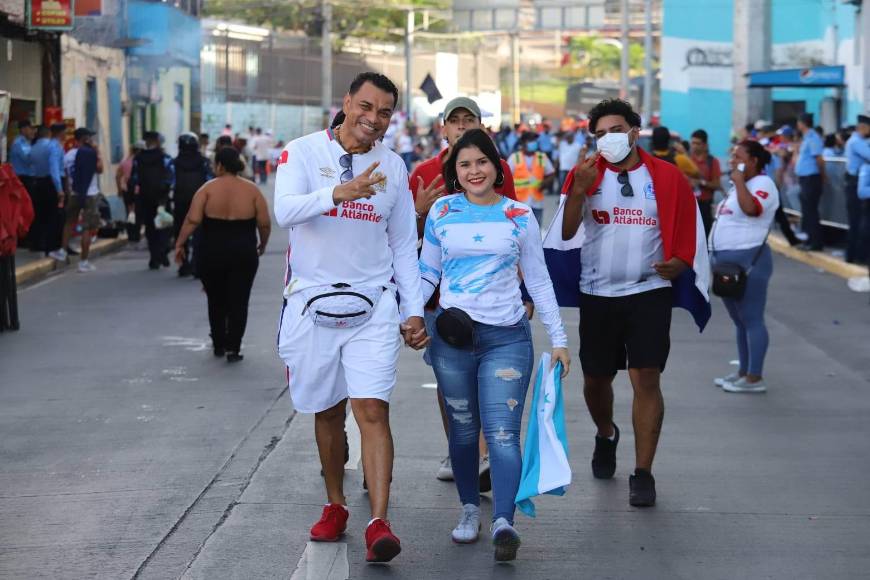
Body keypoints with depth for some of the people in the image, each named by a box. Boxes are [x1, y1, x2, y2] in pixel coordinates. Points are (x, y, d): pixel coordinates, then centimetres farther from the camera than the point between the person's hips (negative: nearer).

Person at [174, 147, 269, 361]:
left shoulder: (208, 189, -5)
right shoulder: (252, 190, -1)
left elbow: (192, 220, -13)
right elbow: (265, 224, -2)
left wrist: (180, 244, -8)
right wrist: (262, 244, 14)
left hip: (211, 253, 0)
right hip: (243, 254, 0)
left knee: (216, 301, 16)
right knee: (238, 302, 4)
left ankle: (219, 345, 26)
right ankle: (233, 348, -2)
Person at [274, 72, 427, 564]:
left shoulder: (393, 166, 9)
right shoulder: (304, 152, -2)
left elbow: (404, 245, 13)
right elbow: (285, 210, -21)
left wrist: (414, 310, 7)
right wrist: (340, 192, -37)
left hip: (373, 306, 1)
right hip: (313, 302, -1)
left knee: (373, 411, -11)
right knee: (328, 412, 11)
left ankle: (379, 523, -14)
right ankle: (335, 506, 29)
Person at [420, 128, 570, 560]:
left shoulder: (519, 216, 5)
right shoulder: (441, 212, 6)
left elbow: (538, 280, 11)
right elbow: (427, 273, 13)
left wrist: (558, 338, 9)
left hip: (507, 337, -1)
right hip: (452, 336, 2)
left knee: (502, 433, -13)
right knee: (463, 430, 8)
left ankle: (503, 522, -21)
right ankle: (469, 509, 23)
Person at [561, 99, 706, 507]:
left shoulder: (667, 178, 0)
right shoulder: (585, 174, 1)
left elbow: (689, 233, 6)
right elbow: (565, 232, -9)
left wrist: (679, 263, -13)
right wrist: (579, 189, -22)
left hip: (649, 293, -2)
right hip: (597, 294, 2)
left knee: (646, 378, -9)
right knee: (595, 378, 13)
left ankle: (642, 473, -2)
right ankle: (606, 435, 45)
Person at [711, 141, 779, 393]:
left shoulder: (763, 184, -10)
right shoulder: (739, 186, 20)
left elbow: (751, 208, -30)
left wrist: (739, 181, -20)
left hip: (748, 261, -10)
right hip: (727, 261, 10)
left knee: (751, 319, -7)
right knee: (740, 321, 14)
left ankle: (754, 378, -6)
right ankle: (743, 372, 21)